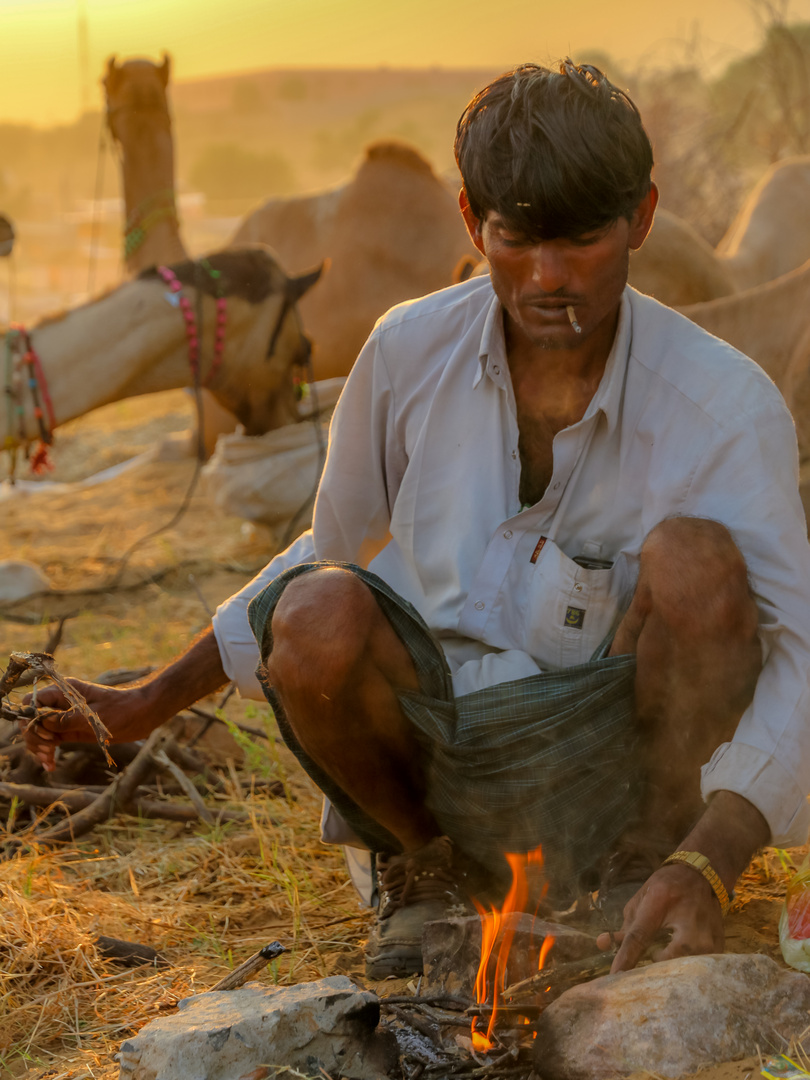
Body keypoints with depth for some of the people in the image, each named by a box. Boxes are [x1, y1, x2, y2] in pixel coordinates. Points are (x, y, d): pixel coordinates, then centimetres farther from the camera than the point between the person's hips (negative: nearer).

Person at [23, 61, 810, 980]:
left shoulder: (727, 405, -13)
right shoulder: (411, 352, -4)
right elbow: (333, 549, 13)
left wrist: (705, 866, -36)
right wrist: (149, 704, 13)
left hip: (614, 761, -2)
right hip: (435, 754, 2)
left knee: (695, 559, -30)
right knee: (320, 617, -30)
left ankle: (645, 859, -4)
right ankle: (427, 860, 2)